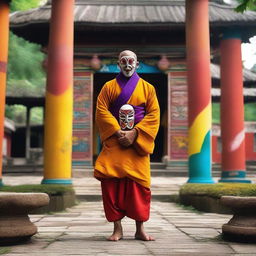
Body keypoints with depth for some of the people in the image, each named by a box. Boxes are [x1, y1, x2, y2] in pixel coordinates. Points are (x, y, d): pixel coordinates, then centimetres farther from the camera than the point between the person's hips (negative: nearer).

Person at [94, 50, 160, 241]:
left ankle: (140, 229, 5)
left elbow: (153, 114, 1)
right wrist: (118, 132, -13)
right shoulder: (109, 87, 11)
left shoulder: (147, 88, 11)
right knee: (111, 180, -12)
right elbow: (101, 111, 0)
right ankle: (117, 228, -3)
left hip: (138, 142, 0)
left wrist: (134, 133, -12)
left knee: (139, 183, -4)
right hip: (113, 141, 0)